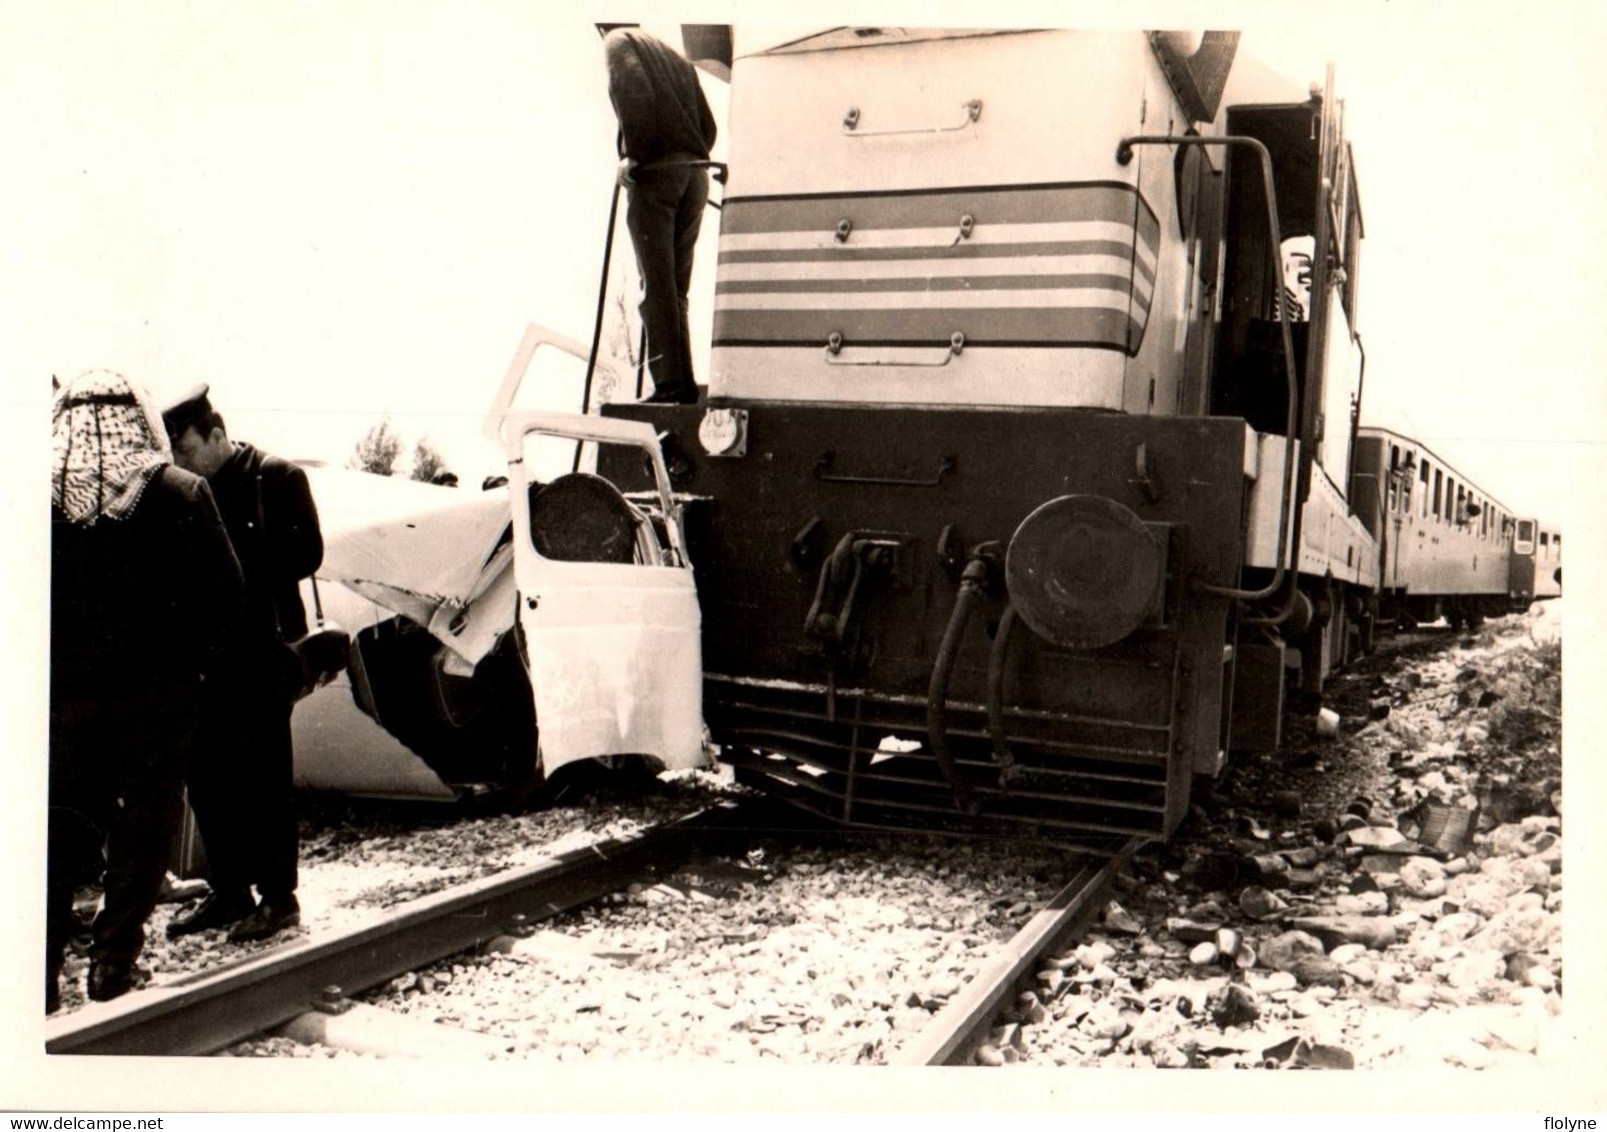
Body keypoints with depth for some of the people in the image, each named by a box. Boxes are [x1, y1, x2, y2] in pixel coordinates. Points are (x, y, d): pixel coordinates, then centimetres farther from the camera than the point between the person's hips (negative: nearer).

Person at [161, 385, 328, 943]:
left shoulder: (277, 477, -5)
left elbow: (306, 553, -11)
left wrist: (238, 572, -16)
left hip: (263, 650, -6)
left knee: (264, 777, 0)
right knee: (205, 776, 9)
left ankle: (277, 897, 10)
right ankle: (228, 891, 22)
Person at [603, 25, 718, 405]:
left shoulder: (618, 46, 7)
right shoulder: (677, 60, 26)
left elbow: (638, 102, -13)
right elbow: (708, 125, 15)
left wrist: (633, 159, -7)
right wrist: (690, 160, 14)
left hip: (655, 174, -6)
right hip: (694, 174, 6)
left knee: (656, 284, -8)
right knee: (677, 285, 9)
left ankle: (668, 382, -14)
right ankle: (684, 382, 5)